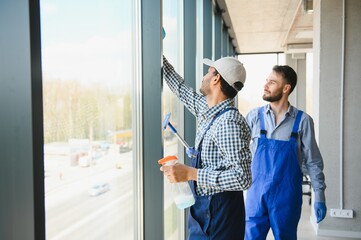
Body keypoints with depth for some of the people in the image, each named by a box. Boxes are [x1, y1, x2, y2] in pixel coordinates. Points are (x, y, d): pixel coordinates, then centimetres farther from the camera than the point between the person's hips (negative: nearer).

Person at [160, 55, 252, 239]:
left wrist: (190, 173, -29)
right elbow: (180, 88, 17)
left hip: (219, 212, -8)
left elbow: (242, 178, -28)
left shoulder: (228, 122, -25)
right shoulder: (208, 109, 2)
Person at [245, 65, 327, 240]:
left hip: (287, 195, 0)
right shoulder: (254, 116, -1)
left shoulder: (302, 121, -4)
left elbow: (313, 161, 1)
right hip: (257, 192, 1)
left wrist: (319, 197, 1)